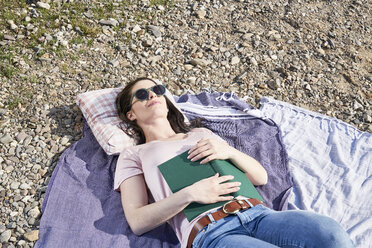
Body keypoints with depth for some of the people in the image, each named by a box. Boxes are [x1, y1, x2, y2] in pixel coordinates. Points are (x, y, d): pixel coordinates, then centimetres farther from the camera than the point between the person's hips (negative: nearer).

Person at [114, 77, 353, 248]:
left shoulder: (202, 134, 28)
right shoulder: (133, 155, 18)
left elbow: (261, 177, 22)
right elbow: (137, 222, 3)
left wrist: (228, 151, 1)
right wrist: (189, 194, -11)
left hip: (256, 212, 5)